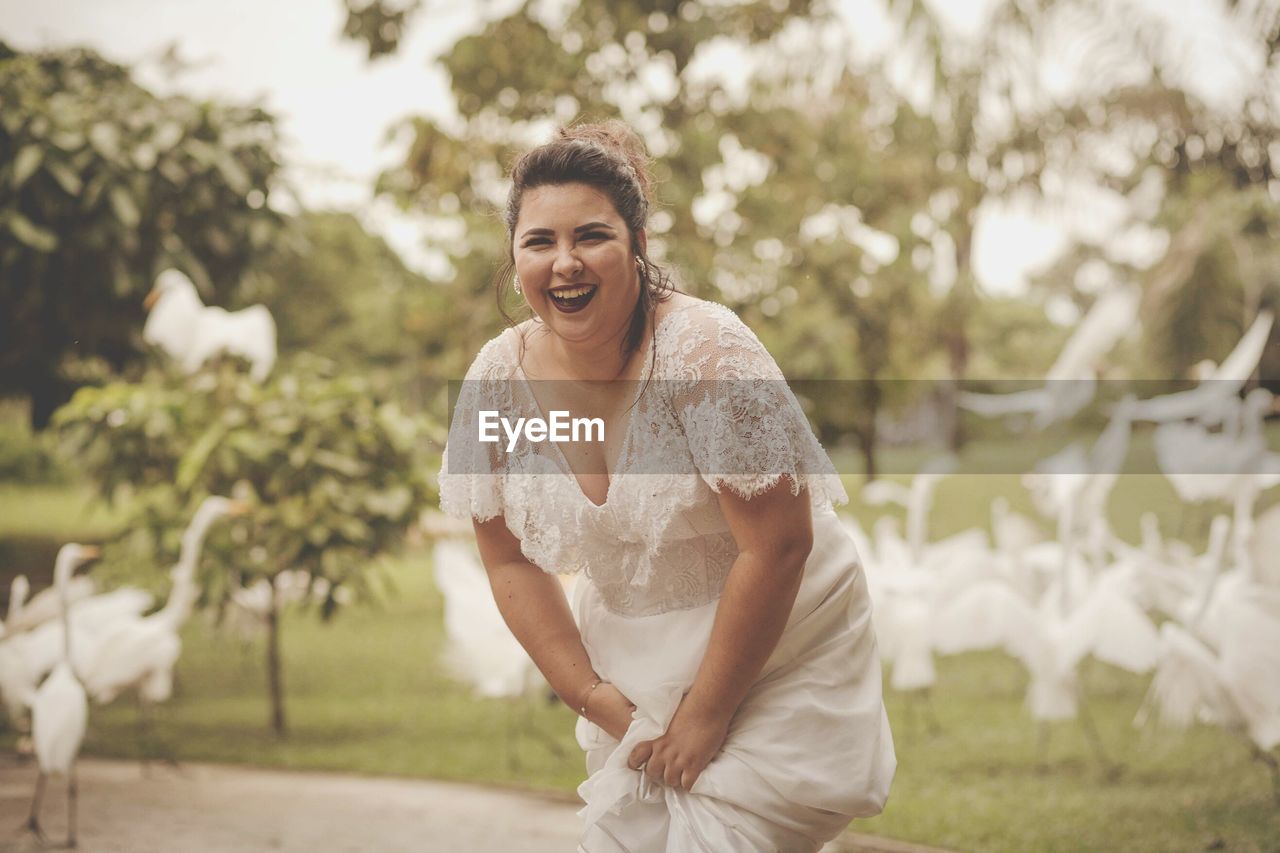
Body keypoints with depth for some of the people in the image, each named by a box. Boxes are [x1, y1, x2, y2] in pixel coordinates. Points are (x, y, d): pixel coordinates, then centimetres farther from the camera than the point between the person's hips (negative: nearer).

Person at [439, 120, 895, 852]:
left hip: (777, 658, -4)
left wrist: (707, 713, -16)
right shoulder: (499, 380, -8)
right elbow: (511, 560, 3)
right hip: (636, 674, 5)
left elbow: (777, 546, -23)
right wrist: (589, 695, -3)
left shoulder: (705, 352, -24)